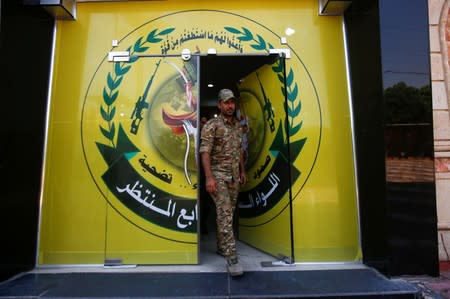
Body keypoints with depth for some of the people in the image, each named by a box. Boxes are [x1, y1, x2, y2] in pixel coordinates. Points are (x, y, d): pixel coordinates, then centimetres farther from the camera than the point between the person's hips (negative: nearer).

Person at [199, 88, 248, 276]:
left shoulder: (238, 125, 12)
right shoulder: (212, 125, -9)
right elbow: (205, 152, -16)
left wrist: (243, 171, 19)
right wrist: (209, 177, -25)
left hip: (234, 176, 7)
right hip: (218, 175, -6)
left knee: (228, 213, 13)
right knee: (225, 214, -12)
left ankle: (221, 247, 28)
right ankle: (231, 258, -10)